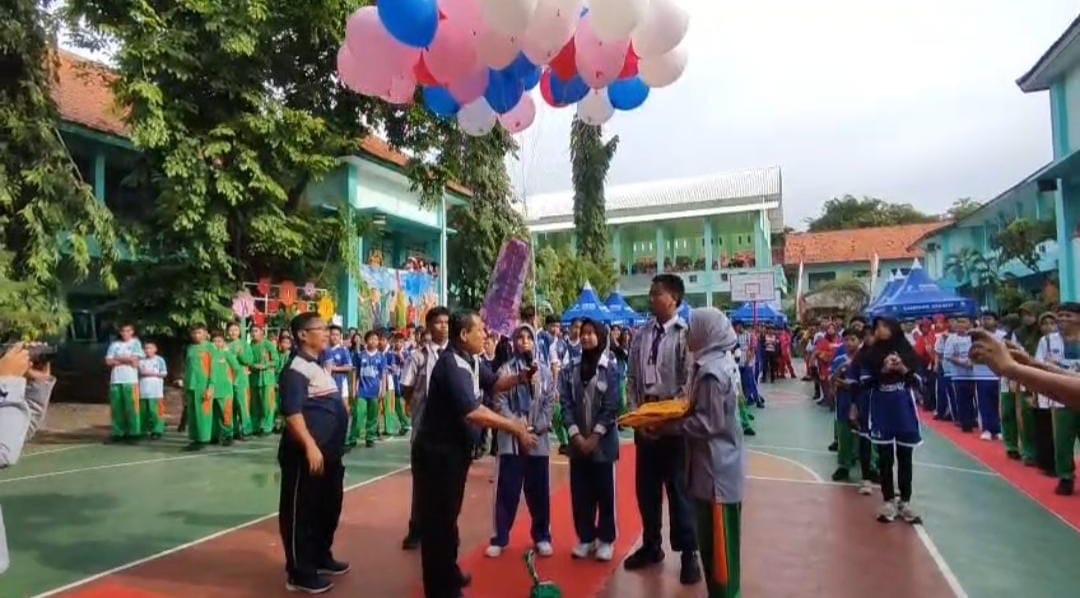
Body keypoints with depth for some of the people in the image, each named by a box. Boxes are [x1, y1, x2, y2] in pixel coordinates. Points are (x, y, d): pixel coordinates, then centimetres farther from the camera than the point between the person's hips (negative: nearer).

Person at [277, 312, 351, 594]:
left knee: (328, 508, 20)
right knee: (302, 512, 3)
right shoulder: (296, 368, -15)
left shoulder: (319, 366, 15)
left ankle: (321, 558, 37)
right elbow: (292, 412, -24)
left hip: (329, 452, 10)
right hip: (307, 454, -10)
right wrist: (310, 447, -28)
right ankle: (300, 572, 15)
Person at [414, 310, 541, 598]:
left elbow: (493, 384, 16)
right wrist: (515, 428, -31)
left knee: (449, 514, 23)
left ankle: (449, 572, 40)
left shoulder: (472, 361, 3)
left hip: (456, 449, 10)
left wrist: (520, 378, -5)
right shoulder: (451, 364, -26)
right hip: (437, 451, -10)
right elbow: (472, 412, -35)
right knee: (438, 518, 3)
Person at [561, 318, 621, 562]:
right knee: (580, 492, 9)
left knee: (605, 493, 5)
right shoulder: (572, 370, 5)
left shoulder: (611, 369, -4)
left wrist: (594, 438, -13)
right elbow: (566, 404, 0)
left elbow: (611, 407, -8)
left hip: (603, 442, -3)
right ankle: (585, 538, 22)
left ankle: (606, 540, 19)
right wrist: (576, 435, -10)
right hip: (578, 442, 3)